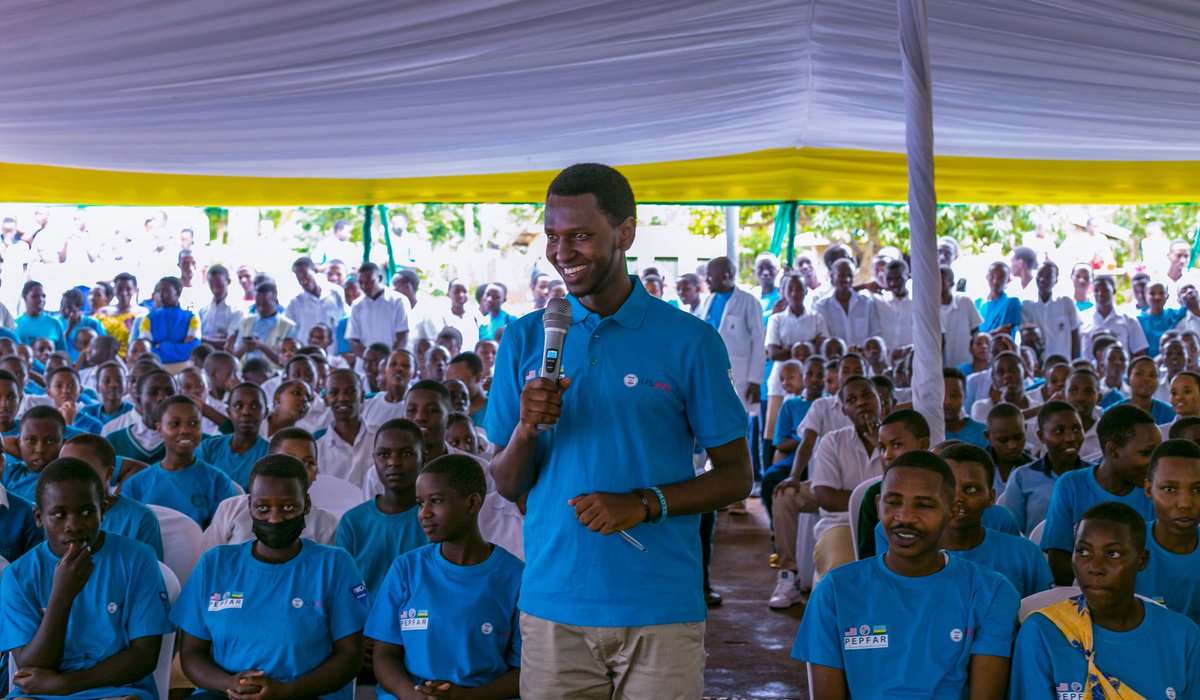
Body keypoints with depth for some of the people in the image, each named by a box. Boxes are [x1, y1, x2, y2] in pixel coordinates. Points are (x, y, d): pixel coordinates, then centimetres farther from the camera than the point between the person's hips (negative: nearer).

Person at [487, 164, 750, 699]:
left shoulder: (688, 340, -1)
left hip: (661, 609, -2)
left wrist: (644, 504, -14)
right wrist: (526, 429, -13)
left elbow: (736, 476, 1)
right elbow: (507, 486, 8)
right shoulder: (524, 340, 7)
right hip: (553, 608, 2)